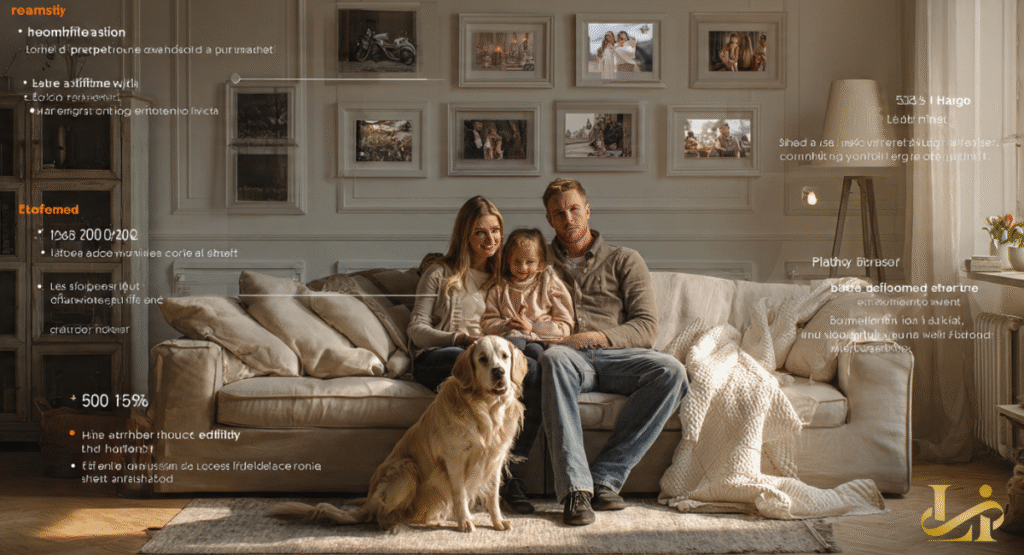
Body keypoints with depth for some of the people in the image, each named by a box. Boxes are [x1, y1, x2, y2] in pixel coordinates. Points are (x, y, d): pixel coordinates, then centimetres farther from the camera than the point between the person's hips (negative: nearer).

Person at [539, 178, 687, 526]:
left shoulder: (624, 260, 19)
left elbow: (647, 326, 8)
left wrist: (602, 336, -11)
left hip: (616, 357, 1)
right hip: (571, 356, -1)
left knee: (671, 371, -31)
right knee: (553, 358, -39)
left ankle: (605, 477, -31)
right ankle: (575, 488, -45)